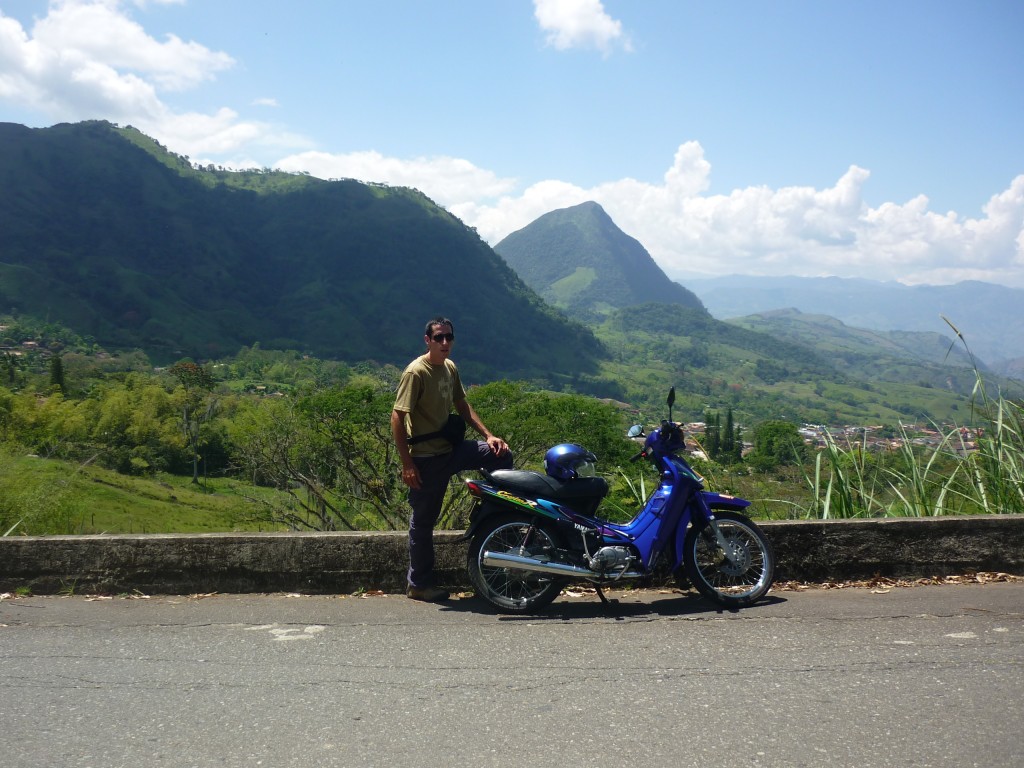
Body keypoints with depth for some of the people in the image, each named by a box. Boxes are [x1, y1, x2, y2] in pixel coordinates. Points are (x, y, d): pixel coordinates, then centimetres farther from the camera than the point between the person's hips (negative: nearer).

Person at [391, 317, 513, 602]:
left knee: (501, 454, -4)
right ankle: (419, 584, 17)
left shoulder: (450, 368, 7)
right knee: (423, 521, 3)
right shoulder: (416, 372, -18)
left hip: (451, 448, 7)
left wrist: (488, 436, 4)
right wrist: (407, 464, -22)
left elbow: (462, 406, 17)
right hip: (426, 458, -7)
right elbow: (397, 418, -20)